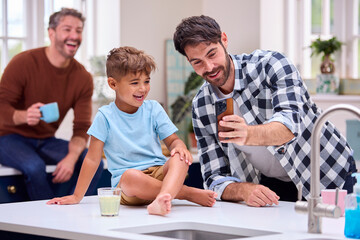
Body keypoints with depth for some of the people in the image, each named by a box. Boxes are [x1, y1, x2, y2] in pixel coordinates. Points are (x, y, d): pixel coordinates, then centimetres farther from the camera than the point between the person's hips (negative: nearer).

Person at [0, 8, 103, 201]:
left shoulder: (83, 78, -3)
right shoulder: (22, 63, -15)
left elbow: (82, 128, -4)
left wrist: (71, 157, -26)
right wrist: (24, 116, -40)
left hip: (46, 141, 5)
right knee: (34, 166, -36)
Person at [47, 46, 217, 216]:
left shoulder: (153, 109, 7)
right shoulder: (105, 116, -1)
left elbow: (172, 140, 9)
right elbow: (92, 159, 0)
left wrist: (180, 147, -17)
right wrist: (77, 196, -4)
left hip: (160, 173, 3)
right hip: (126, 187, -3)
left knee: (180, 158, -28)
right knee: (130, 176, -38)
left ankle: (162, 199, -55)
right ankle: (189, 193, -26)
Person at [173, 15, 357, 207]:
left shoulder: (270, 64, -16)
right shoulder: (201, 106, -3)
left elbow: (291, 123, -31)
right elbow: (215, 177, -3)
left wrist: (249, 135, -52)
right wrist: (243, 191, -26)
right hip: (270, 186, 3)